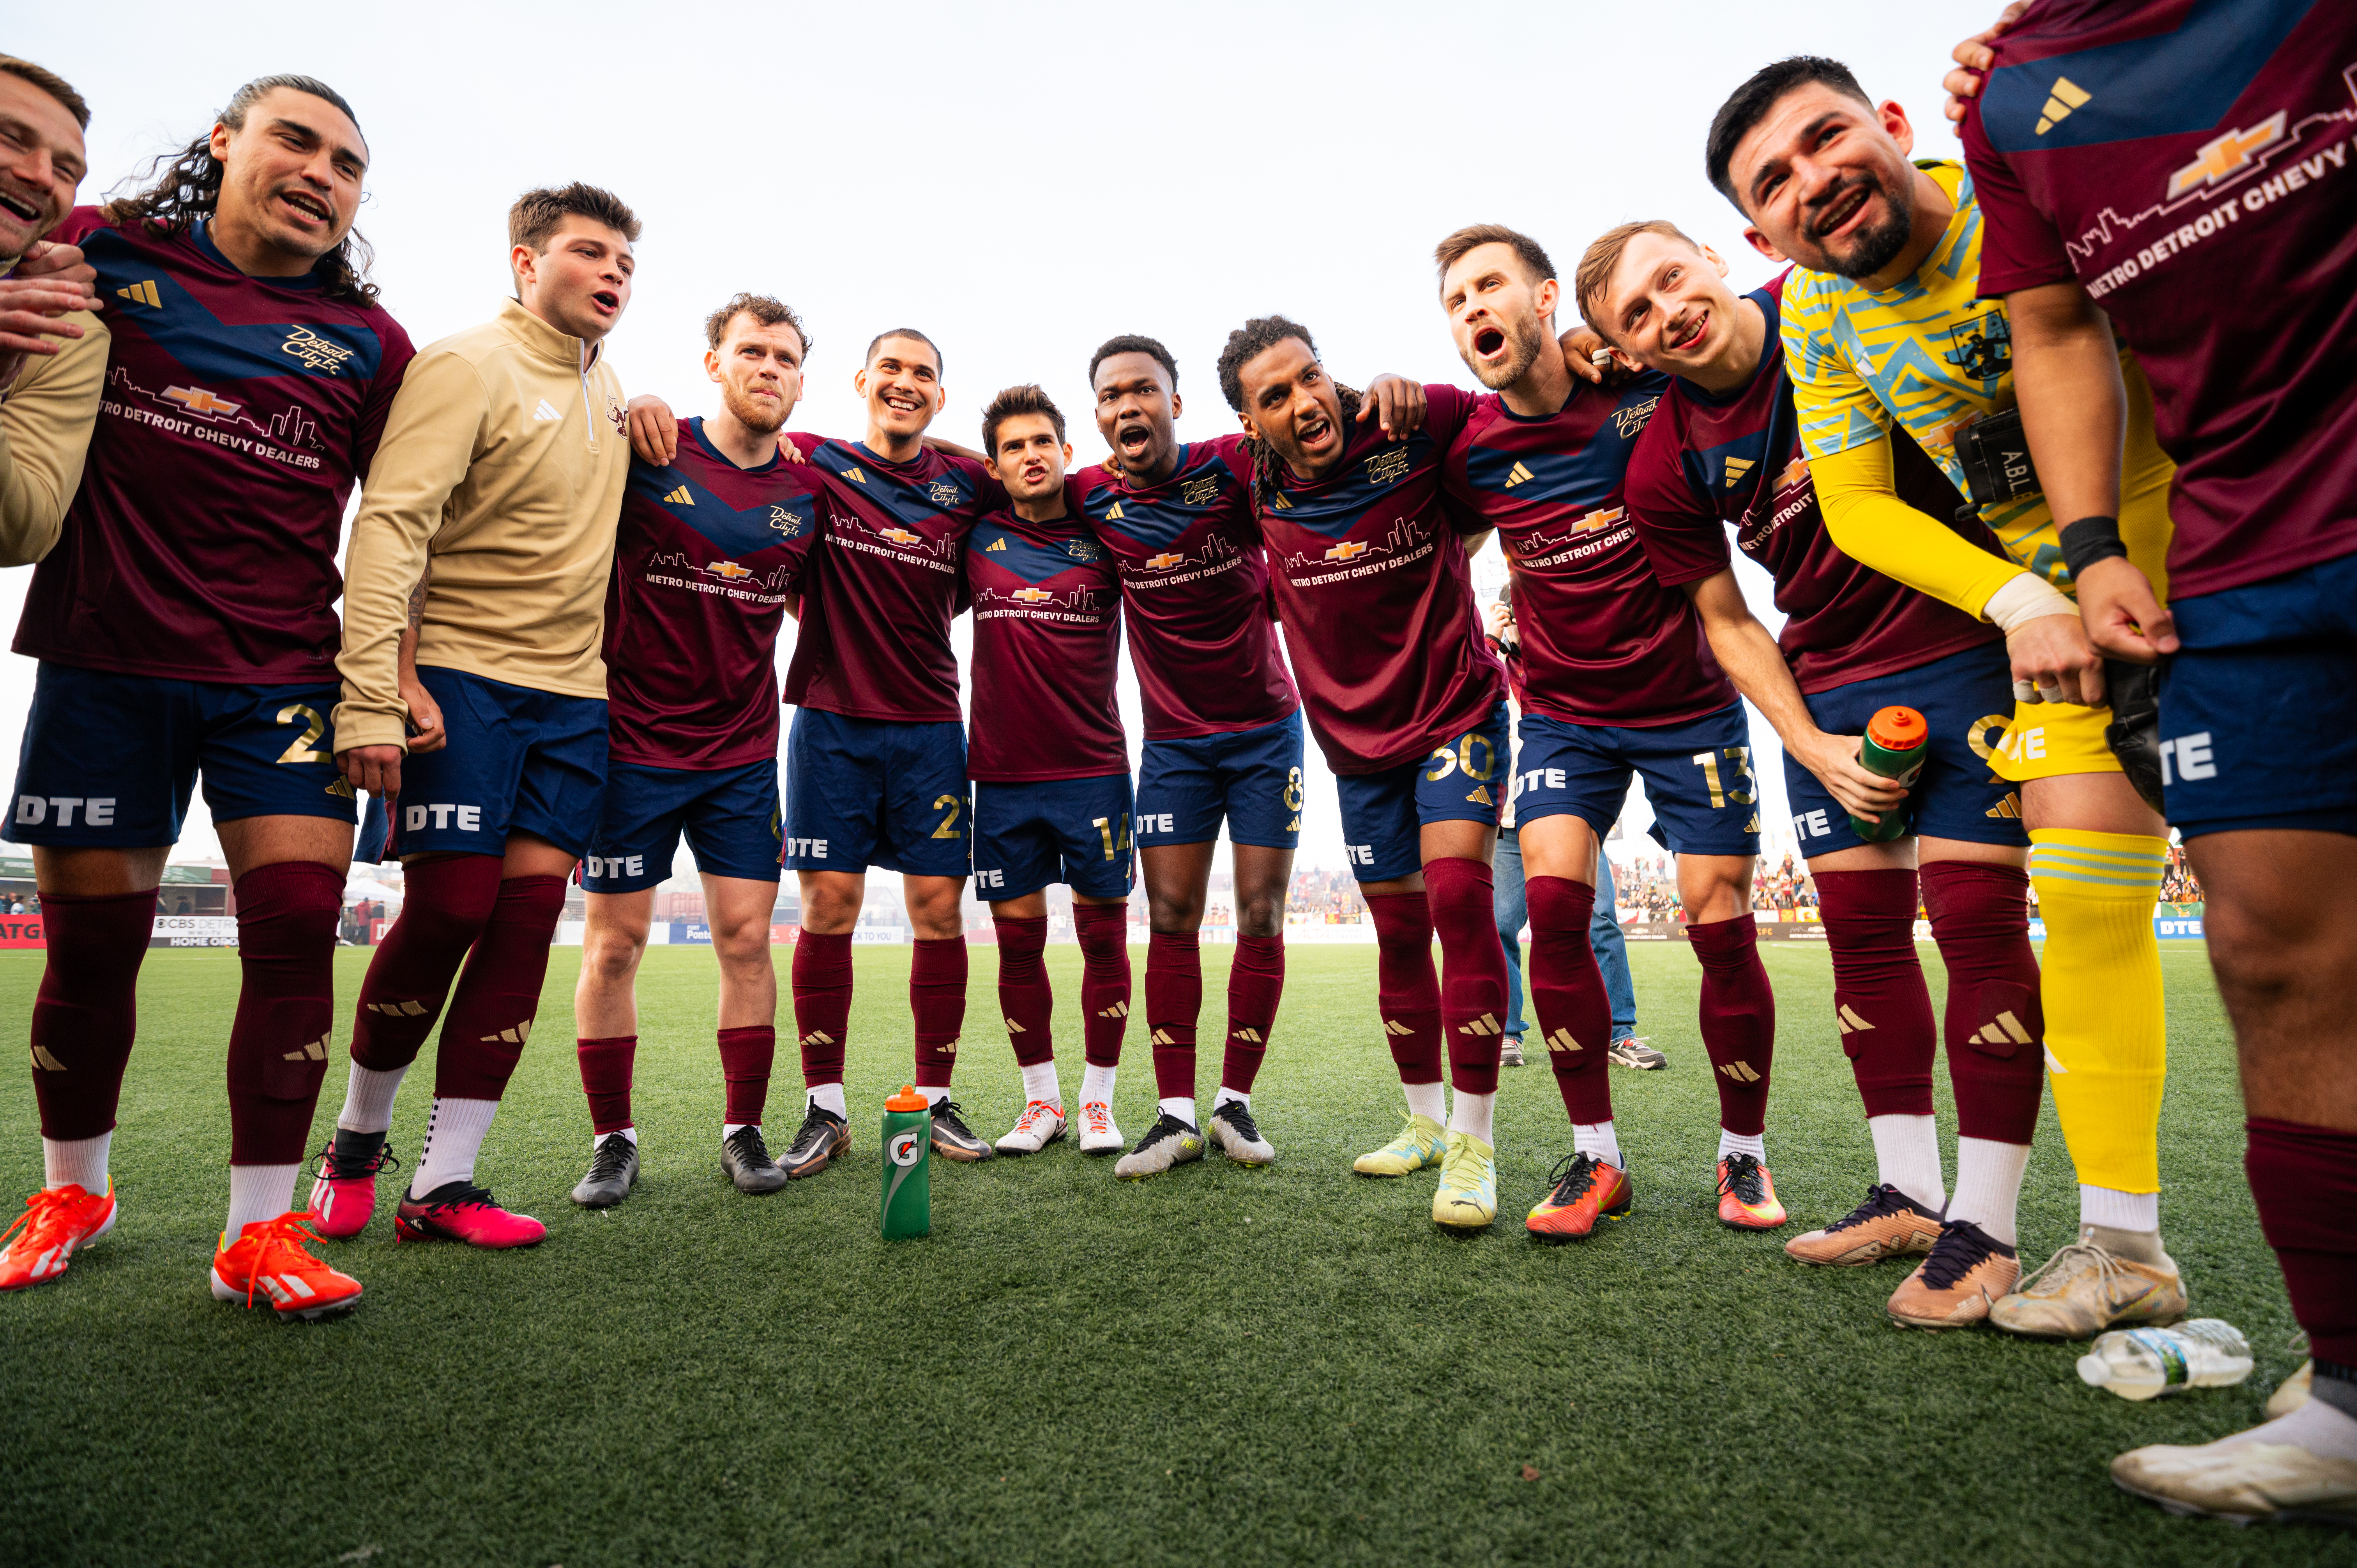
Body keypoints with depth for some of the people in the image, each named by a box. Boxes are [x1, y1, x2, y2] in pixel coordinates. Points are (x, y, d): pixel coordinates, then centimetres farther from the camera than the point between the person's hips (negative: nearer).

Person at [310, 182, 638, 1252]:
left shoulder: (604, 380, 18)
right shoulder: (468, 365, -4)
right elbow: (389, 523, -15)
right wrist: (372, 691, -24)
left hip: (573, 692, 6)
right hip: (463, 680, -6)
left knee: (527, 914, -1)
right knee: (449, 910, -7)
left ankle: (442, 1187, 7)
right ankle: (357, 1137, 21)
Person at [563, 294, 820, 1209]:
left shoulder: (807, 493, 6)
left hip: (745, 752, 3)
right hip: (633, 743, -2)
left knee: (746, 935, 1)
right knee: (615, 939, 3)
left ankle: (743, 1133, 15)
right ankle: (612, 1140, 18)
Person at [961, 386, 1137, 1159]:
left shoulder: (1105, 537, 3)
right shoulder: (977, 537, 6)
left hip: (1093, 768, -1)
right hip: (1002, 774, 2)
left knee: (1104, 934, 3)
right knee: (1018, 937, 6)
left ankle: (1097, 1101, 19)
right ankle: (1040, 1099, 23)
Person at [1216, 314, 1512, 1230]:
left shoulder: (1416, 427, -16)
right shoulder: (1254, 488, -6)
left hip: (1457, 708, -3)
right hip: (1357, 738, 4)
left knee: (1457, 891, -20)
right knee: (1399, 931, 10)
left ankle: (1475, 1143, -8)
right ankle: (1425, 1123, 28)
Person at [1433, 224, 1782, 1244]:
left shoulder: (1651, 379, -12)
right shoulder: (1469, 453, -8)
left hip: (1688, 702, -1)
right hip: (1564, 710, 1)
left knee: (1720, 927, -1)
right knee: (1553, 904, -14)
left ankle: (1744, 1154, 21)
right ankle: (1595, 1158, 4)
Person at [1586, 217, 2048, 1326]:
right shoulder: (1663, 471, -4)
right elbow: (1728, 623, 4)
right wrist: (1813, 750, -5)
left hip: (1966, 646, -3)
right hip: (1827, 688, 3)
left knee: (1977, 917, -9)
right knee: (1862, 926, 4)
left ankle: (1985, 1223, 1)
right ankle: (1908, 1191, 18)